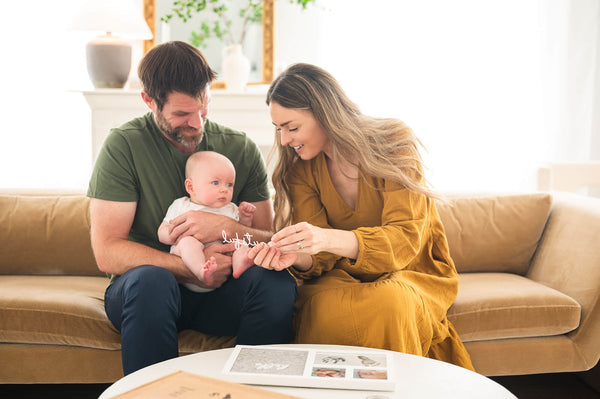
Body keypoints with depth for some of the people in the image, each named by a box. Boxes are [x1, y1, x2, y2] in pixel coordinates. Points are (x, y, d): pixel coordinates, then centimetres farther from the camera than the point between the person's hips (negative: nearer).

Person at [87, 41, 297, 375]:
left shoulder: (241, 148, 4)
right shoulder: (124, 146, -7)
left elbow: (270, 242, 1)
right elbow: (107, 252, -13)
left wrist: (226, 228, -20)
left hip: (219, 290, 2)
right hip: (143, 290, -2)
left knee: (277, 281, -28)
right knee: (151, 279, -36)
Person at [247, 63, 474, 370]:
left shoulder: (393, 145, -13)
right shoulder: (301, 169, -1)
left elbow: (405, 236, -25)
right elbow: (318, 257, -7)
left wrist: (329, 239, -42)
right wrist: (296, 257, -33)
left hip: (411, 272, -2)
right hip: (345, 275, 2)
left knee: (387, 304, -36)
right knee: (324, 307, -33)